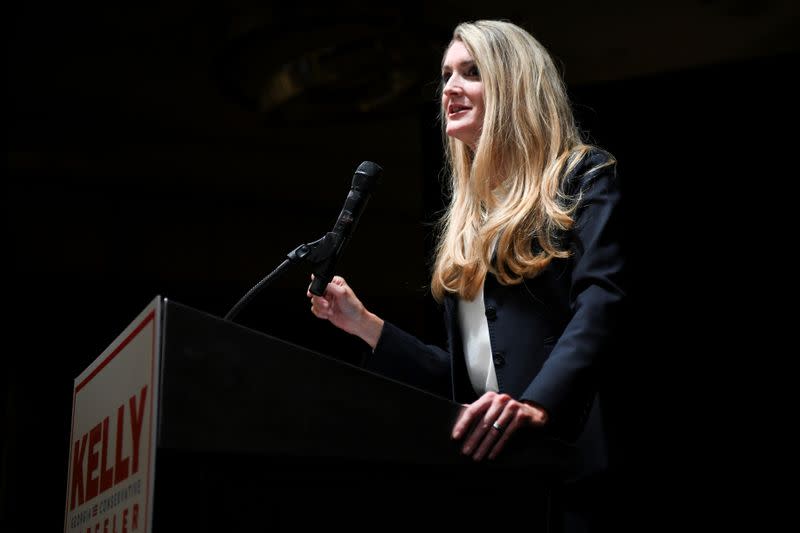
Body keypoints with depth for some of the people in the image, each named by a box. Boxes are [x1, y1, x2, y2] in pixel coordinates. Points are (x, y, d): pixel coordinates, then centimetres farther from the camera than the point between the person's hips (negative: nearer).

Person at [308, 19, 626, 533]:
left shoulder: (583, 178, 4)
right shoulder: (468, 219, 23)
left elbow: (600, 303, -14)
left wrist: (539, 404, -30)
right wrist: (366, 325, 14)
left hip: (556, 454, -6)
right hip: (482, 457, 6)